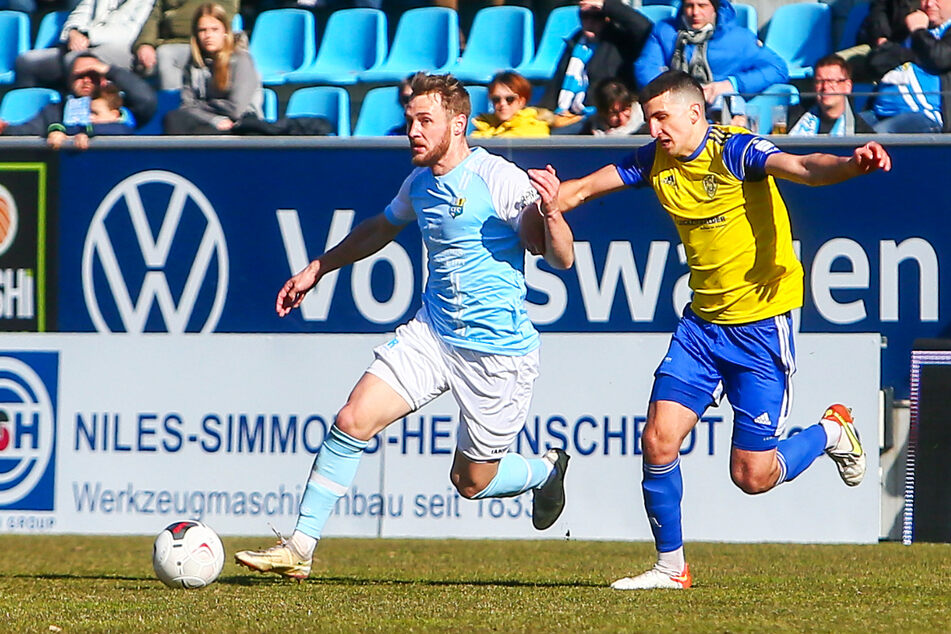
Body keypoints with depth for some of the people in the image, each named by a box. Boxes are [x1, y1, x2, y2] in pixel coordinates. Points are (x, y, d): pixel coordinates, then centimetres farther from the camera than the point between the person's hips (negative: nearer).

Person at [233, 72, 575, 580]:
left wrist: (550, 213, -37)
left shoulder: (499, 180, -16)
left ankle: (545, 470, 39)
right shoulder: (420, 182, 5)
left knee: (472, 482, 6)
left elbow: (560, 260, -17)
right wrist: (317, 268, 30)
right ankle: (300, 547, -7)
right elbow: (382, 228, 28)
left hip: (498, 352, -6)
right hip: (431, 334, 6)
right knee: (353, 420, -12)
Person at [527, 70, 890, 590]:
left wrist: (853, 164, -54)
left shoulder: (735, 150, -17)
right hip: (702, 322, 6)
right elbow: (582, 189, 11)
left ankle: (830, 432, 26)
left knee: (752, 475, -4)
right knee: (659, 441, -6)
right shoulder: (656, 161, 2)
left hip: (761, 323, -6)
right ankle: (670, 567, 11)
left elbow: (801, 168, -34)